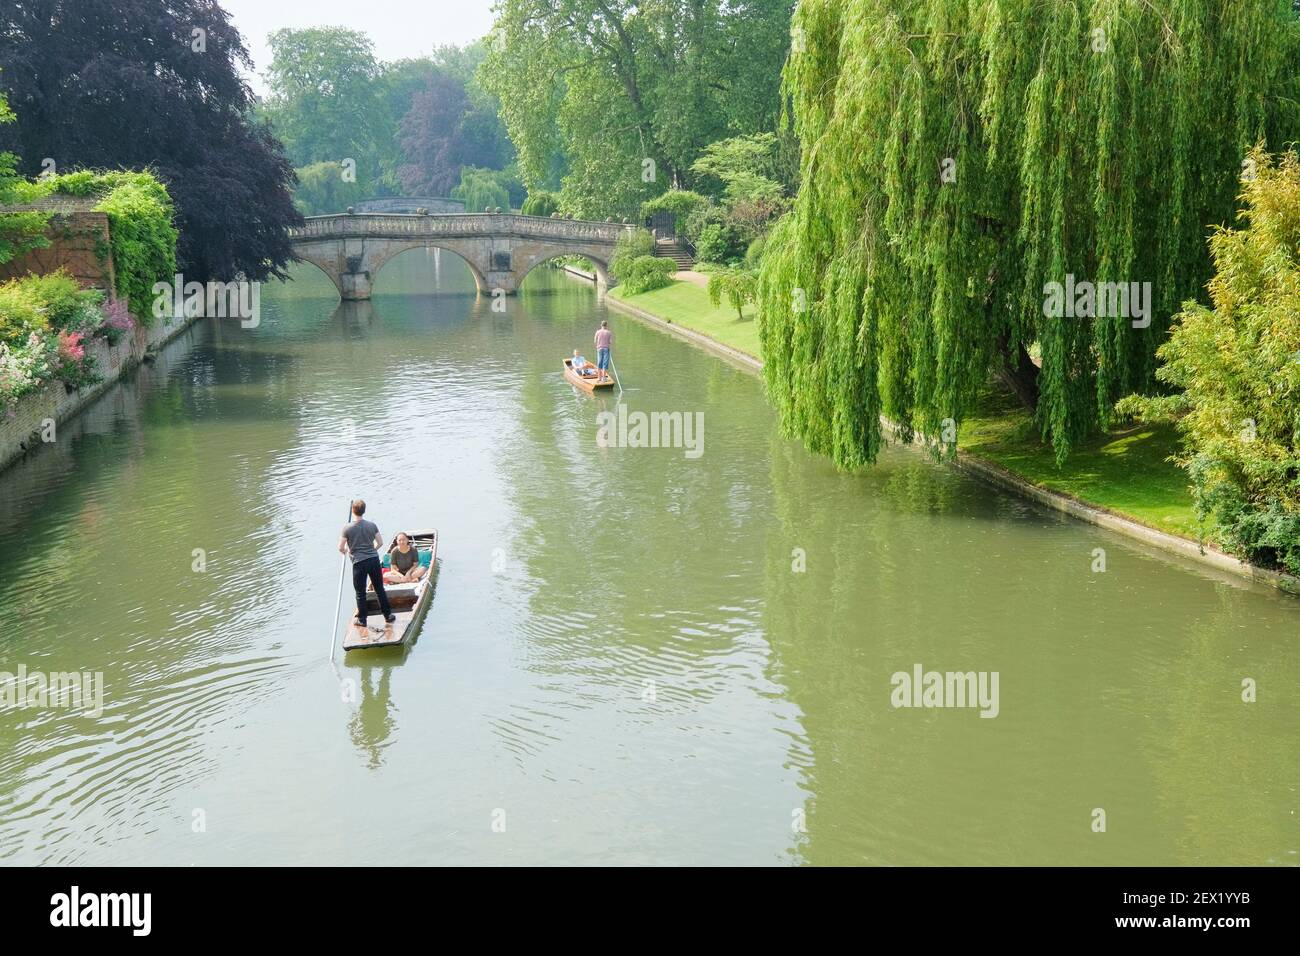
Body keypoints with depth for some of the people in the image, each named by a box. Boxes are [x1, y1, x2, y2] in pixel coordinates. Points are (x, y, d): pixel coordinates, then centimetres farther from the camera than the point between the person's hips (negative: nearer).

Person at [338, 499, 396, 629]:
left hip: (358, 563, -3)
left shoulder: (347, 528, -9)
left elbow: (341, 548, -6)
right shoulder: (372, 525, -1)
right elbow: (380, 543, 5)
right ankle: (388, 615, 20)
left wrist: (346, 552, 17)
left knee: (360, 593, 8)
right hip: (374, 560, 3)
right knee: (380, 589, 14)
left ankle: (362, 620, 14)